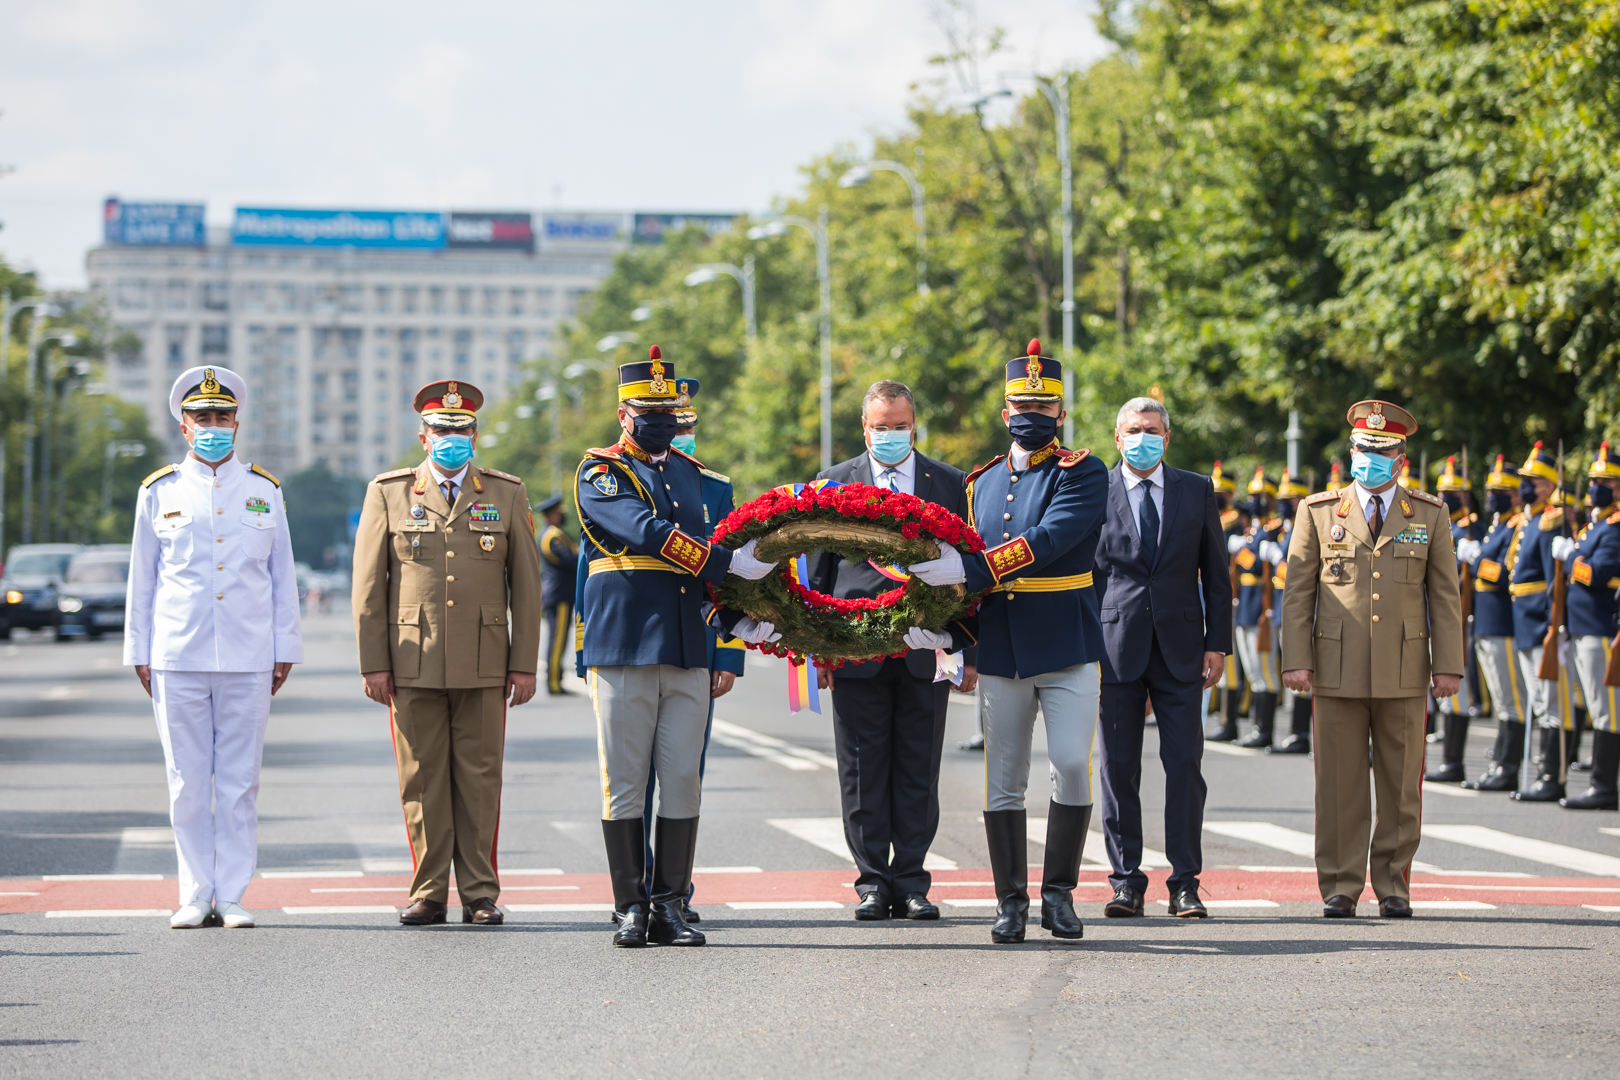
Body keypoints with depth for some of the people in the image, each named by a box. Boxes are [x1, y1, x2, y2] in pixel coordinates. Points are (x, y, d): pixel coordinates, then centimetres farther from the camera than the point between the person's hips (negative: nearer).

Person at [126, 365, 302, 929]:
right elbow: (142, 576, 11)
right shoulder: (160, 492, 8)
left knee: (239, 784, 0)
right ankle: (196, 898, 7)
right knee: (188, 784, 1)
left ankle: (232, 898, 4)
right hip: (178, 660, 0)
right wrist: (139, 652, 8)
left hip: (248, 662, 0)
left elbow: (282, 575, 11)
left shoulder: (264, 491, 9)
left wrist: (285, 650, 6)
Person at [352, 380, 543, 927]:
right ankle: (429, 892, 7)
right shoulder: (389, 493, 6)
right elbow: (368, 585, 5)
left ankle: (479, 894, 7)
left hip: (483, 665, 0)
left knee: (479, 780, 1)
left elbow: (526, 585, 7)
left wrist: (525, 664, 2)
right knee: (422, 781, 1)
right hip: (413, 665, 0)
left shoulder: (507, 495, 8)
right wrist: (373, 664, -1)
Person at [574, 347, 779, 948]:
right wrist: (730, 564, -19)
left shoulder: (692, 475, 19)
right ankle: (630, 909, 6)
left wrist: (738, 618, 7)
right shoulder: (600, 474, -1)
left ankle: (670, 906, 8)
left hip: (688, 652, 5)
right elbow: (649, 534, -16)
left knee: (683, 782, 2)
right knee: (625, 784, -1)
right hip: (624, 649, -5)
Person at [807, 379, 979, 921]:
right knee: (863, 775, 2)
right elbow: (815, 572, 9)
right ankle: (873, 883, 9)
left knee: (918, 775, 2)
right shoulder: (833, 483, 8)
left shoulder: (951, 485, 8)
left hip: (927, 652, 0)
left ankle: (911, 883, 9)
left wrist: (969, 651, 3)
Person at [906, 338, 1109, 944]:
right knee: (1004, 781, 4)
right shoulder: (982, 483, 13)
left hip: (1068, 646, -4)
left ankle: (1059, 894, 3)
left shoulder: (1083, 475, -3)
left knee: (1072, 766, -11)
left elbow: (1048, 541, -20)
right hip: (1000, 652, 4)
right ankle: (1011, 902, 12)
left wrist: (970, 570, -26)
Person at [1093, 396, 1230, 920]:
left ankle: (1185, 883, 4)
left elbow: (1215, 573, 10)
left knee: (1185, 765, -2)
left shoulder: (1197, 491, 9)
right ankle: (1126, 881, 8)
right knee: (1119, 767, 1)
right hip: (1115, 646, -1)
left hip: (1180, 648, 1)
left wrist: (1218, 642, 2)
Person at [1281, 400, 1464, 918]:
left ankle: (1394, 886, 12)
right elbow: (1298, 593, 5)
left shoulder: (1429, 516, 8)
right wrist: (1296, 660, -3)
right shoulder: (1318, 512, 6)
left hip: (1404, 673, 1)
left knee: (1401, 785, 4)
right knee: (1339, 784, 0)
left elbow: (1444, 597, 8)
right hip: (1337, 671, -1)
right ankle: (1340, 886, 6)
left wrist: (1447, 666, 1)